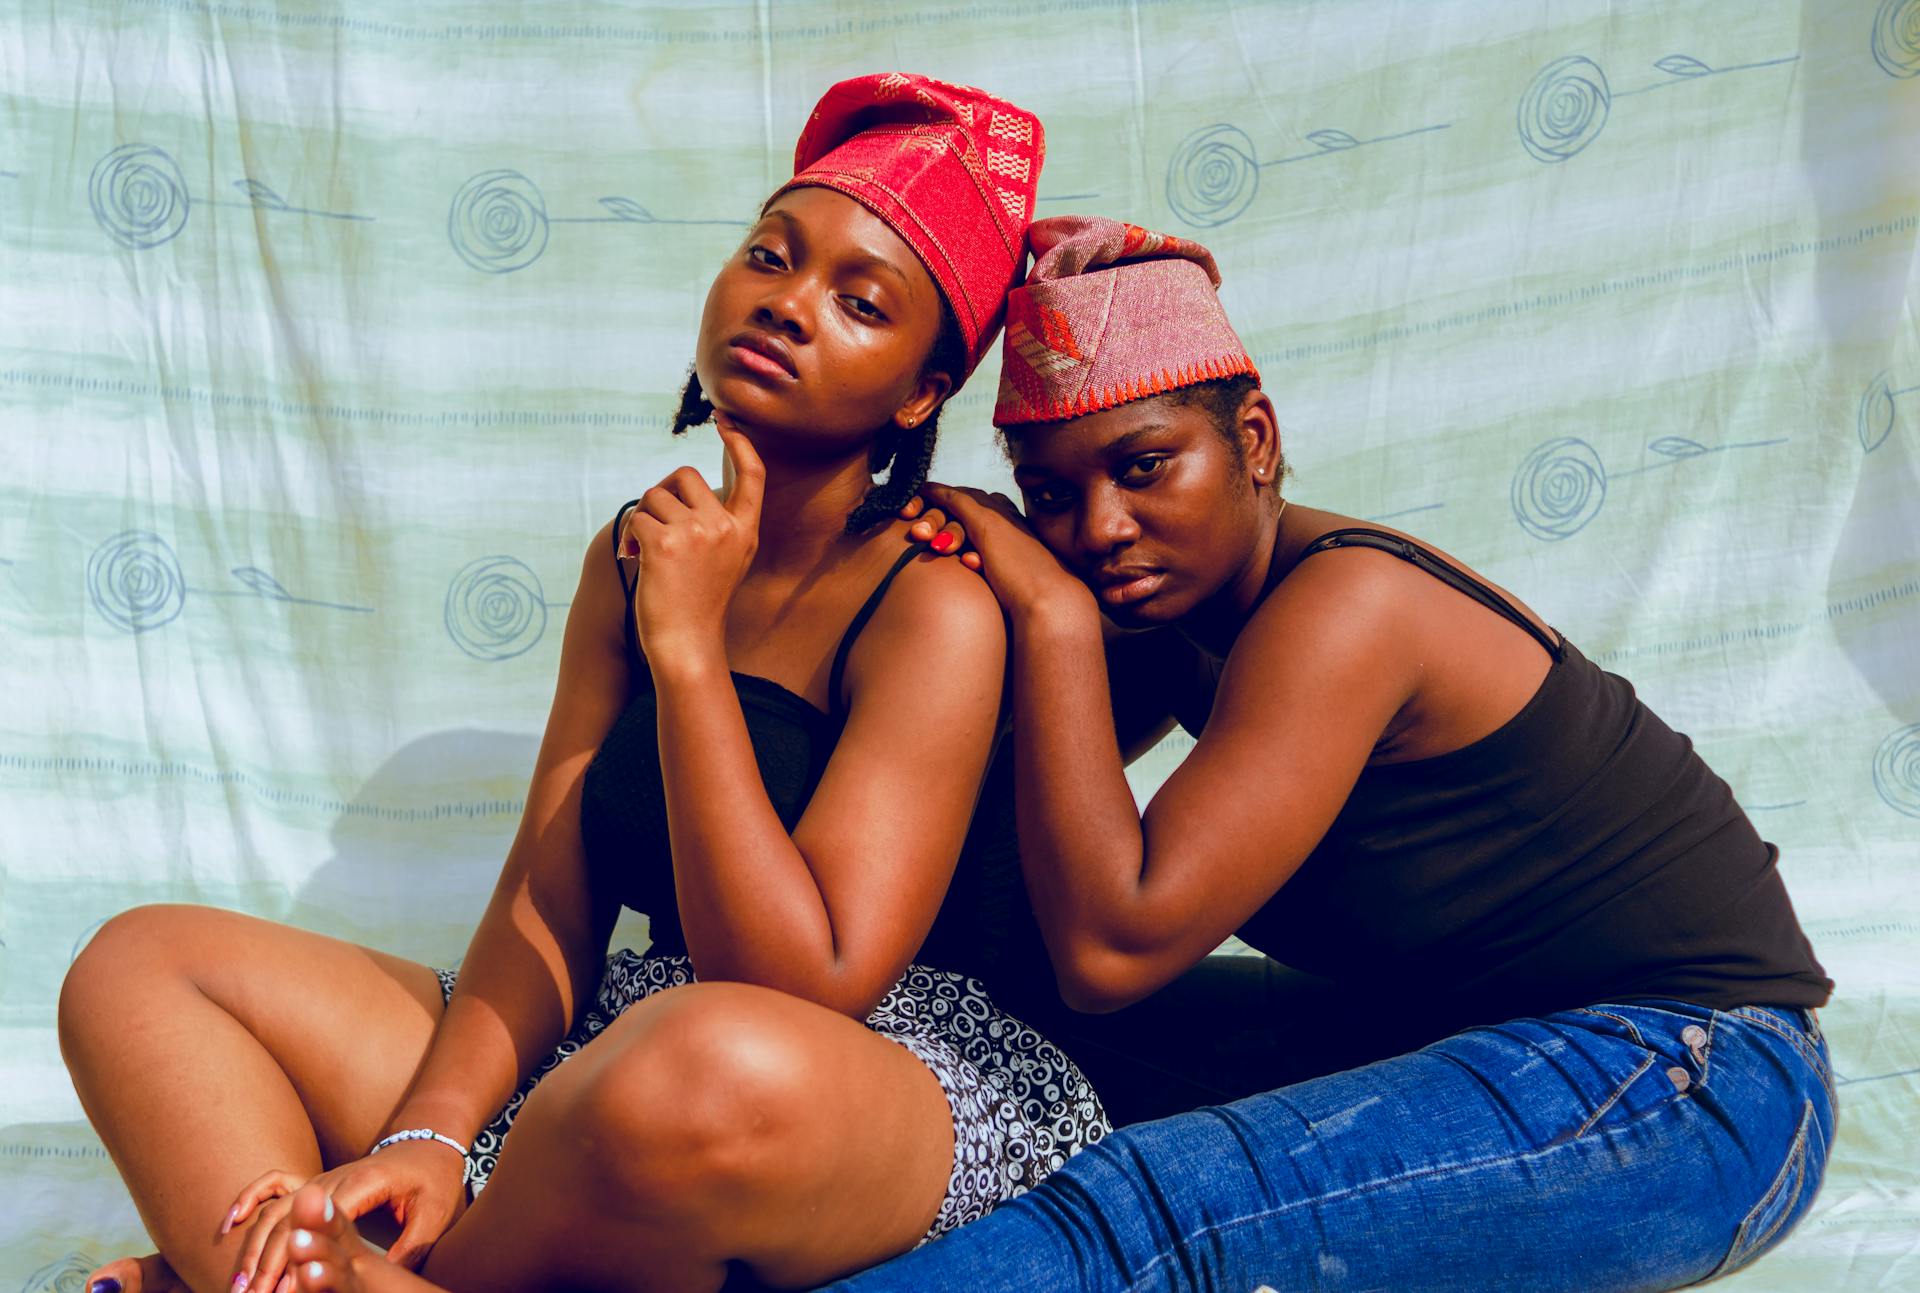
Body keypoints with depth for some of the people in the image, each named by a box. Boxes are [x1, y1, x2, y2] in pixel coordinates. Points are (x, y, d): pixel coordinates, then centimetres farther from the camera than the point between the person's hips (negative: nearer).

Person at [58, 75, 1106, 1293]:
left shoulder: (939, 605, -12)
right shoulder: (638, 553, 8)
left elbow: (803, 991, -21)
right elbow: (548, 909, 3)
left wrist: (689, 649, -19)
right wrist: (424, 1137, -15)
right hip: (620, 1047, 6)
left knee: (715, 1065, -42)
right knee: (144, 962, 3)